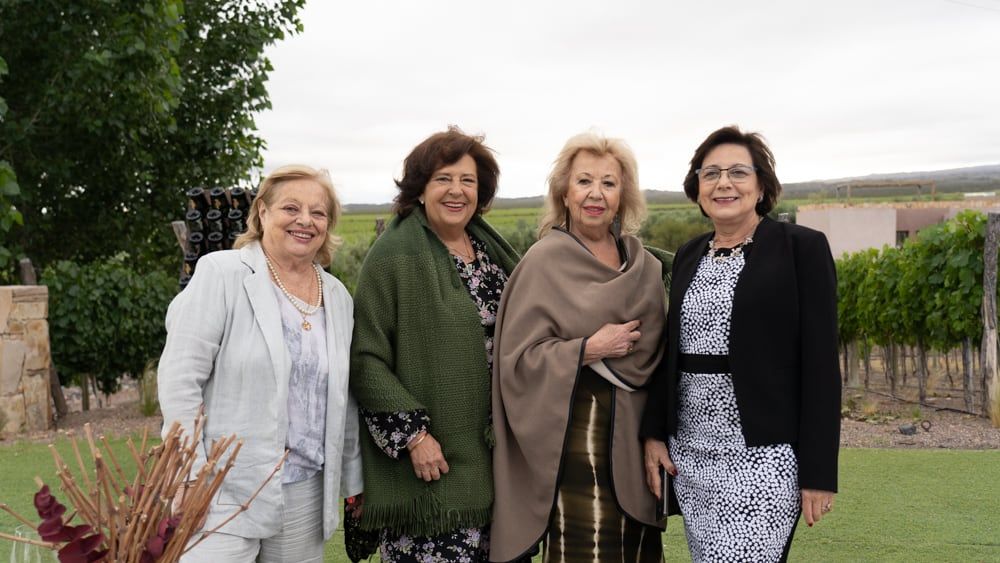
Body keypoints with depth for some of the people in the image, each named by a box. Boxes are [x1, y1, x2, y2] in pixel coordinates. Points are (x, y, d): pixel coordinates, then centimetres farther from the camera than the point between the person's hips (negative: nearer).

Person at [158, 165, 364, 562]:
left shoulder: (338, 297, 11)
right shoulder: (221, 274, -6)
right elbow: (179, 379, -11)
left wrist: (352, 481, 17)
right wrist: (191, 484, -14)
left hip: (306, 497, 5)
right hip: (225, 494, -5)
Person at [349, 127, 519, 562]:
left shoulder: (494, 252, 11)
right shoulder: (393, 255, -8)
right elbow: (365, 359, -11)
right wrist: (412, 433, -16)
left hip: (489, 461, 6)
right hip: (427, 466, -6)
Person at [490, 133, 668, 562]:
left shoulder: (643, 264, 9)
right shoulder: (545, 261, -6)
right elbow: (518, 357, -9)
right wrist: (589, 349, -18)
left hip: (636, 430, 5)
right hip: (576, 431, -5)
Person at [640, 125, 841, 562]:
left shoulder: (801, 248, -4)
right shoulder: (689, 256, 13)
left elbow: (820, 363, -8)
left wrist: (820, 473, -12)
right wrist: (654, 433, 8)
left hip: (763, 456, -6)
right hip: (690, 455, 6)